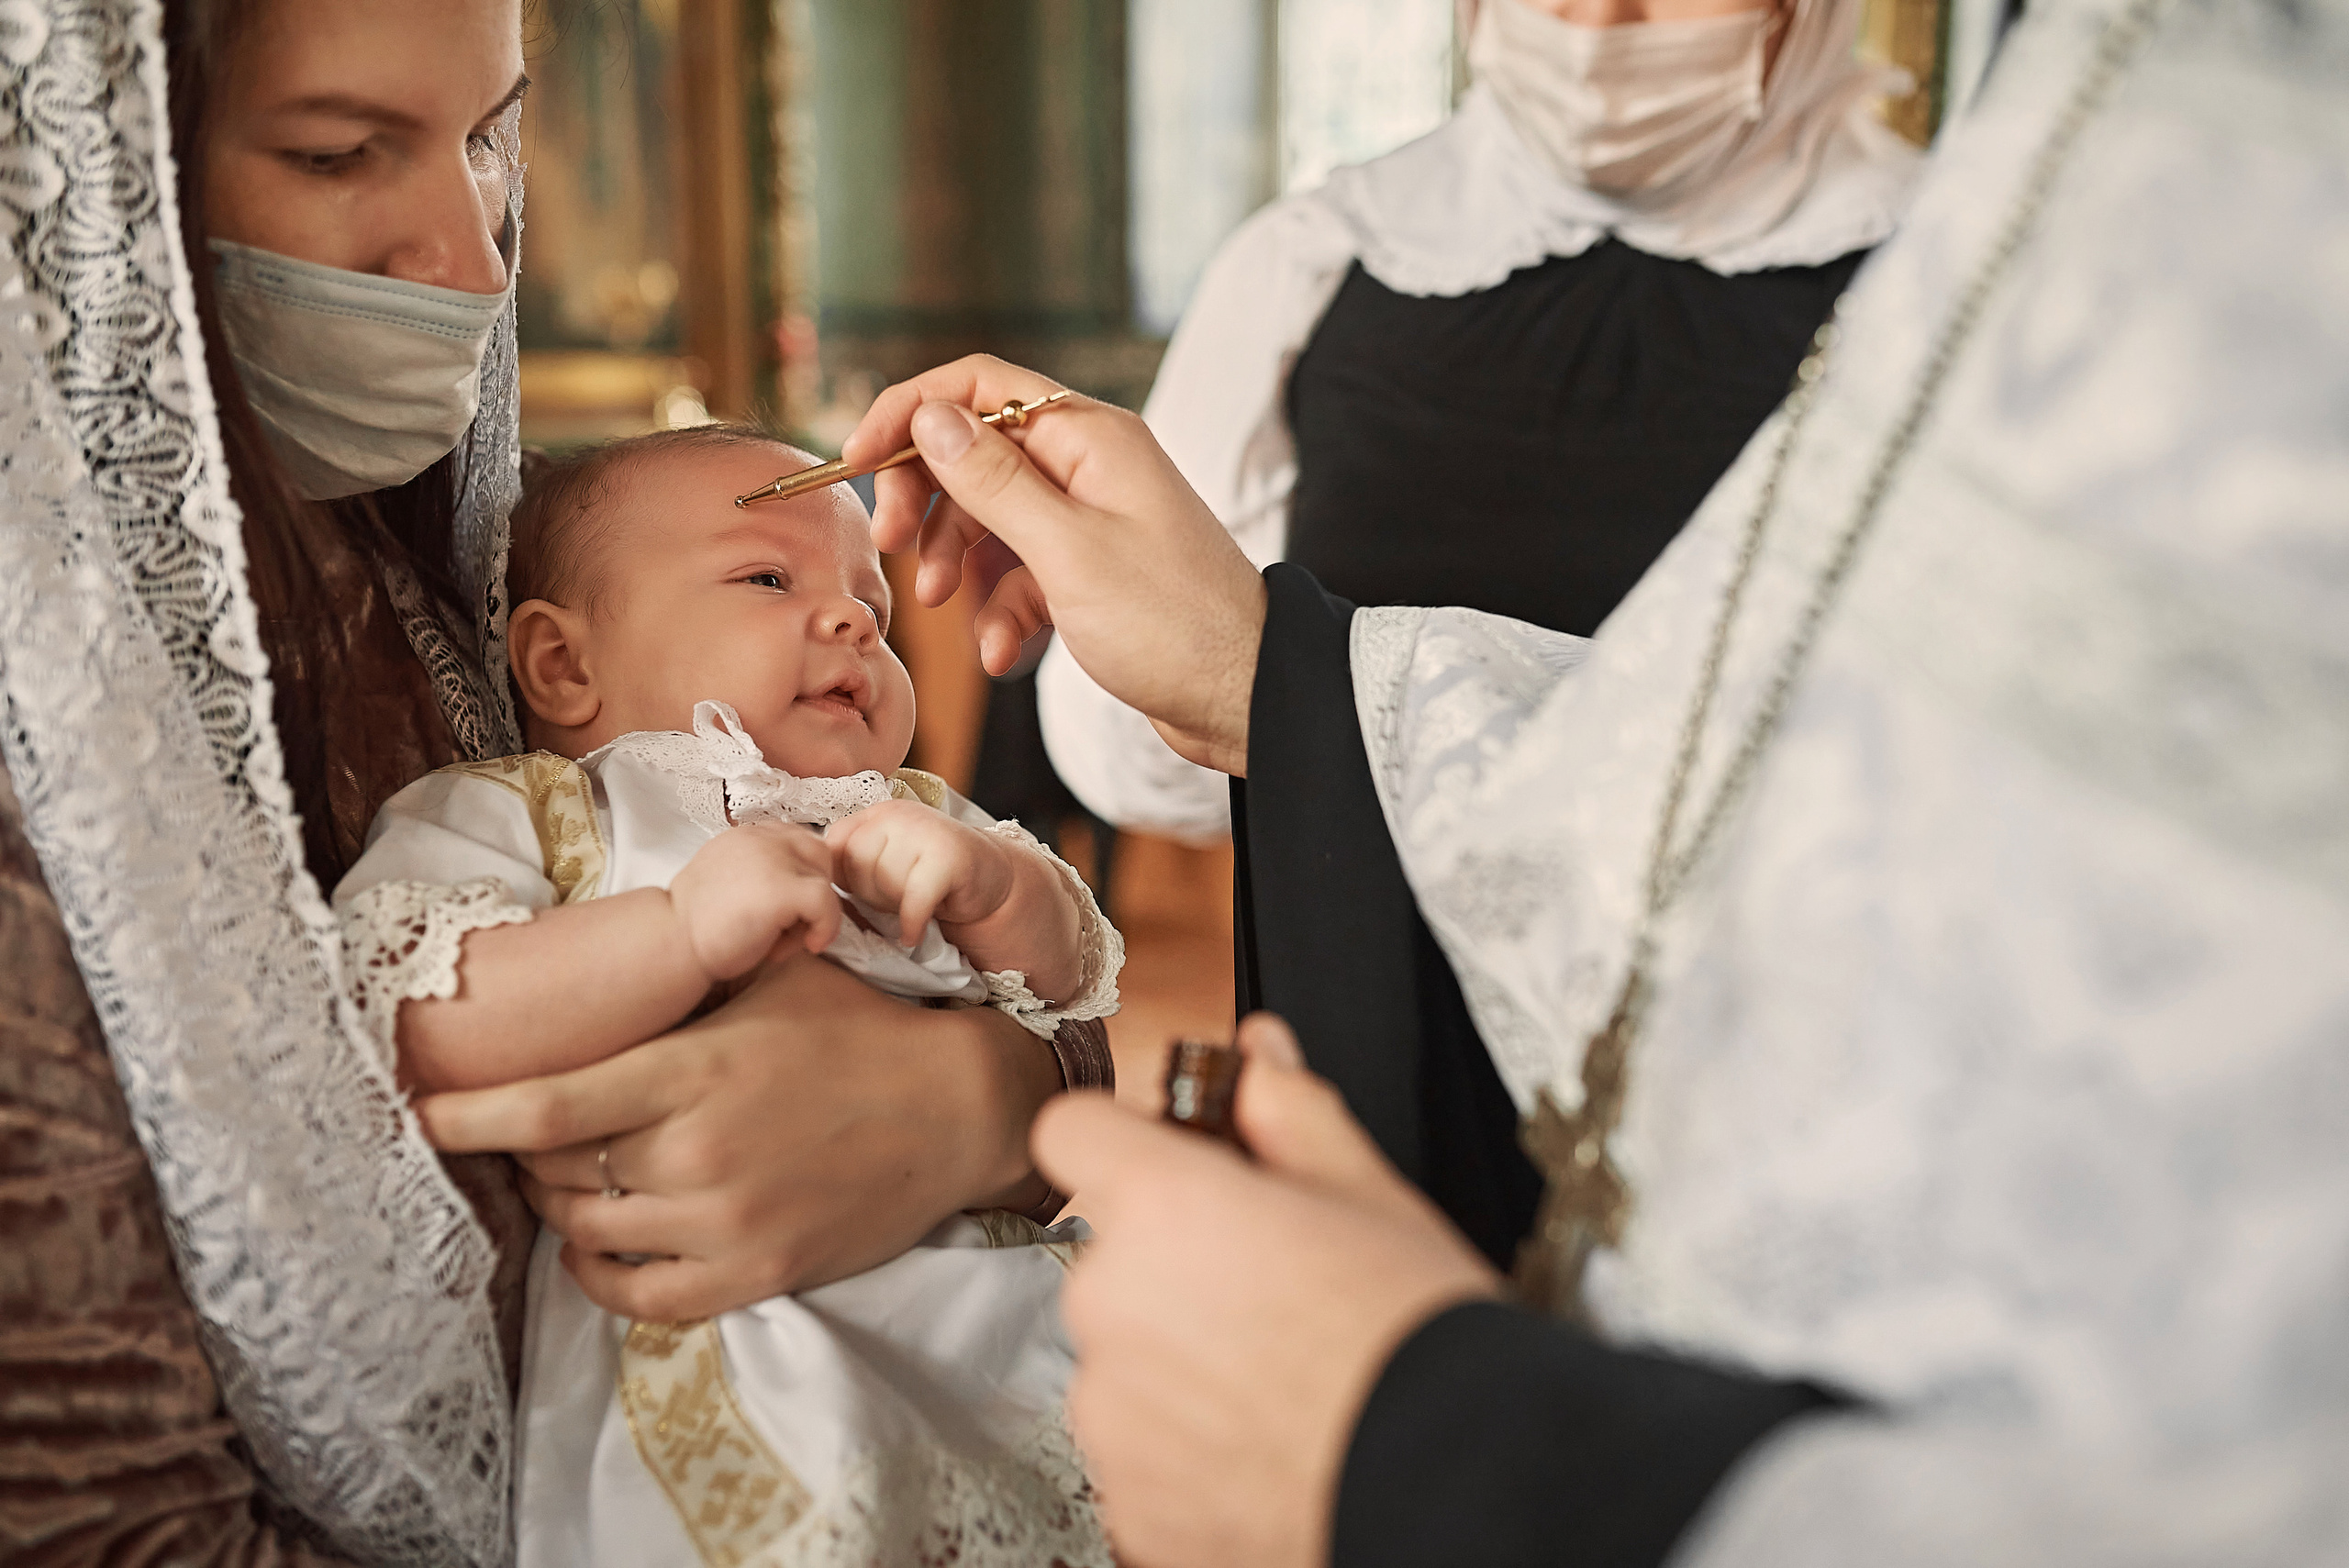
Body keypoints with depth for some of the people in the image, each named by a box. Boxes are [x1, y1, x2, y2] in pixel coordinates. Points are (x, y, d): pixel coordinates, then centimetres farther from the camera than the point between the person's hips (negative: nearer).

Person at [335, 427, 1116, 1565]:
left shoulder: (914, 821, 25)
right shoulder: (514, 813, 6)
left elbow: (1073, 985, 16)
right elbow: (420, 1036, -12)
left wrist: (996, 887, -6)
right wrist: (687, 930, -22)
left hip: (971, 1275, 6)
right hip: (691, 1316, -6)